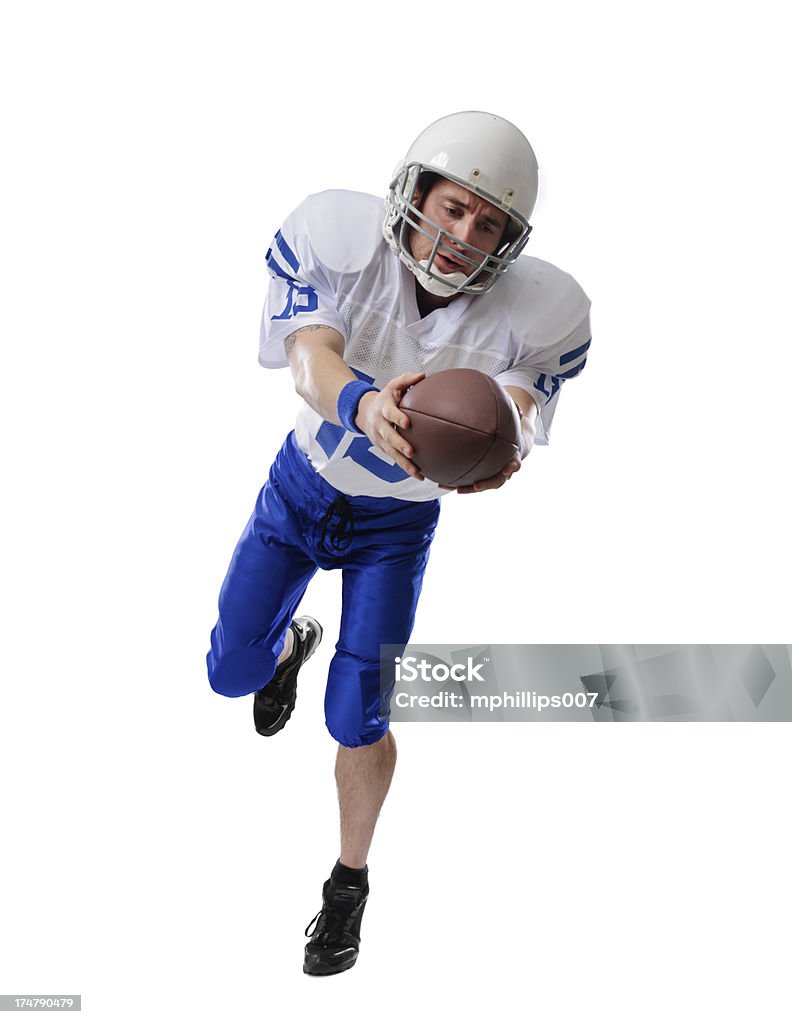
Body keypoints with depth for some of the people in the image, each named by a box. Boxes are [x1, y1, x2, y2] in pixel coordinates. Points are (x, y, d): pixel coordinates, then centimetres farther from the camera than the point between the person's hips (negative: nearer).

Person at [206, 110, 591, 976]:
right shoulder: (338, 238, -25)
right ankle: (292, 644, 51)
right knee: (231, 671, 9)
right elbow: (311, 361, -36)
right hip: (302, 484, 2)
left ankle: (350, 880, 26)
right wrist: (365, 404, -60)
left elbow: (523, 415, -30)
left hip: (396, 520, -1)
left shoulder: (537, 311, -24)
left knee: (357, 720, -3)